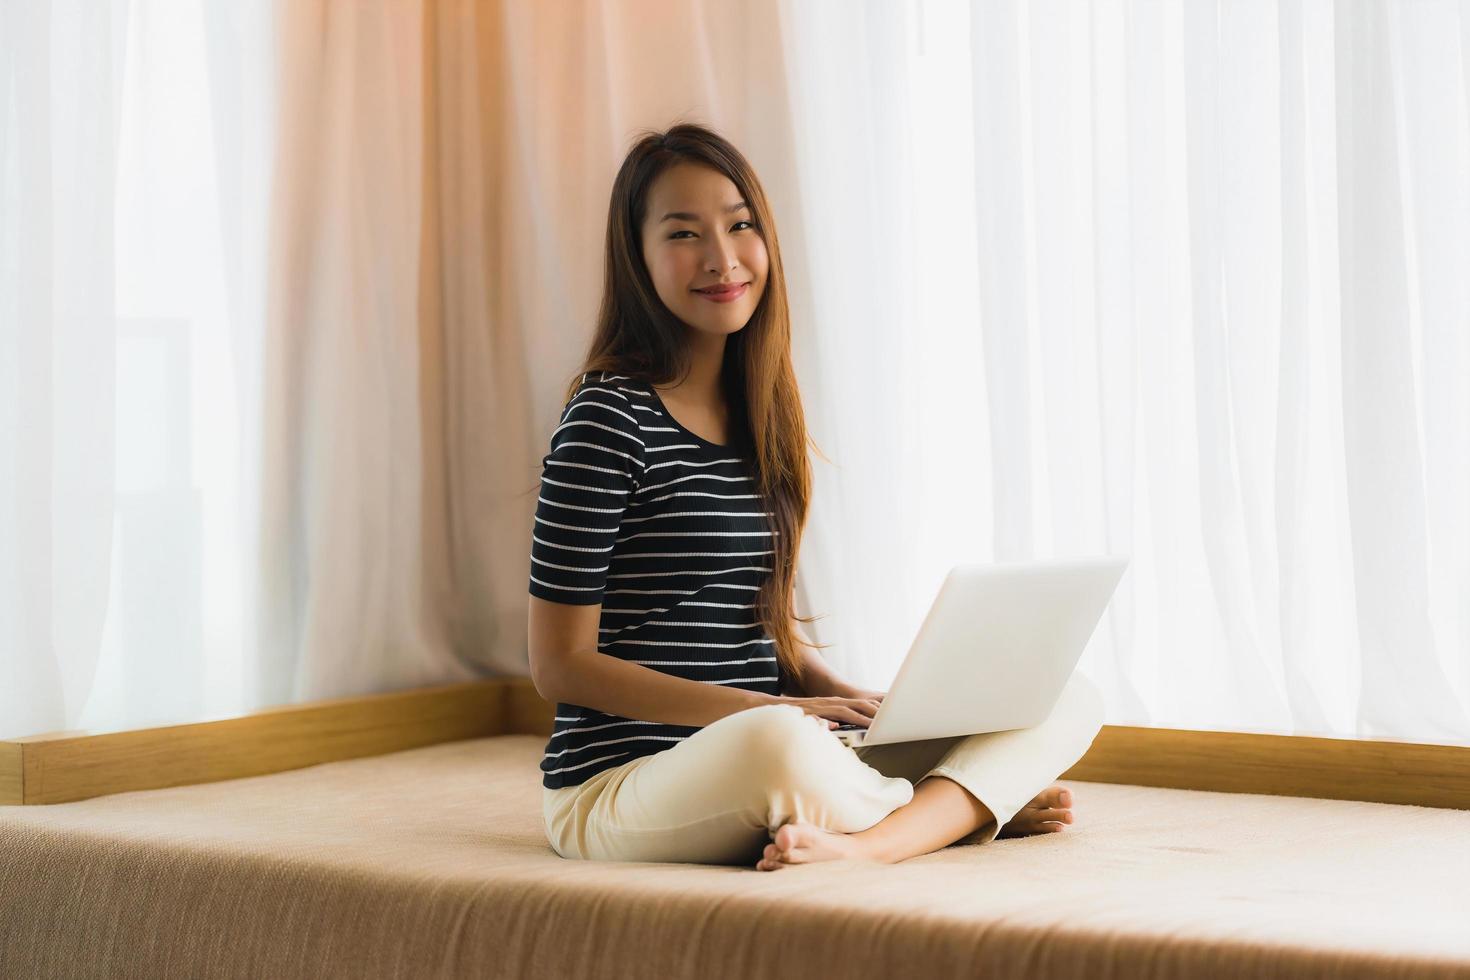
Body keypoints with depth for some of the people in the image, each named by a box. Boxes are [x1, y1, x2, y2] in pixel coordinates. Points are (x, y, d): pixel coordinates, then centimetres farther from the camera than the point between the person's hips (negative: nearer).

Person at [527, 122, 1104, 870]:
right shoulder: (609, 419, -9)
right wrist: (770, 714, -17)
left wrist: (857, 702, -3)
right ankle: (983, 803, -13)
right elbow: (560, 665, -11)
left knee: (1069, 702, -3)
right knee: (782, 746, -42)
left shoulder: (759, 414, 13)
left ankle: (866, 842, -28)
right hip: (620, 785, -7)